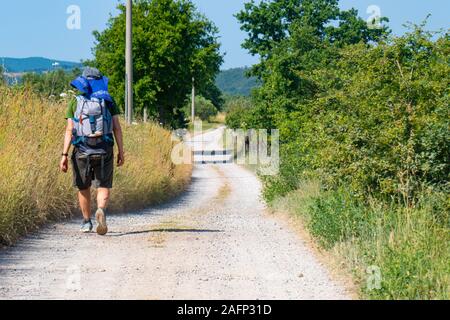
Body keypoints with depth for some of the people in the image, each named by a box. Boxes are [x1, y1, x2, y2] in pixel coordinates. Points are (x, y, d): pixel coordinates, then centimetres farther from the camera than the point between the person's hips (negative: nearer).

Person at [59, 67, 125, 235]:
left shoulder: (75, 102, 4)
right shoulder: (108, 101, 5)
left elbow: (69, 130, -3)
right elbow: (117, 128, -1)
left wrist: (64, 155, -4)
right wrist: (121, 151, 3)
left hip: (82, 151, 0)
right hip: (104, 151, 0)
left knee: (83, 187, 16)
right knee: (103, 187, 2)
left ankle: (86, 222, 24)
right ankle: (101, 210, -27)